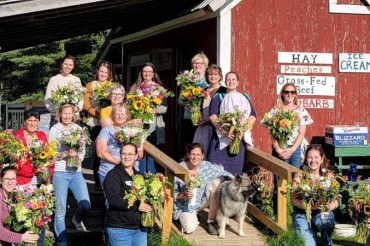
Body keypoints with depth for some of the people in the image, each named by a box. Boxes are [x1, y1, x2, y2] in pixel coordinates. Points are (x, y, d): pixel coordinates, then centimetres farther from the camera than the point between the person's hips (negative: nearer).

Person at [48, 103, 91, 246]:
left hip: (76, 172, 3)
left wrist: (79, 158, -8)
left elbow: (83, 149, 12)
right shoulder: (54, 130, -1)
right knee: (60, 210, 0)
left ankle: (77, 219, 31)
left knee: (86, 205, -5)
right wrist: (66, 154, -18)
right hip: (60, 172, -3)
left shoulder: (78, 129, 9)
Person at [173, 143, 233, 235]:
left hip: (202, 201, 4)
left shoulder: (207, 166, -10)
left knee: (216, 182, -20)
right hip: (185, 206, -4)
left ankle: (210, 222, -12)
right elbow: (171, 193, -14)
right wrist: (184, 195, -33)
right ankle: (190, 217, 13)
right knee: (190, 228, -29)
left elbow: (225, 174, -6)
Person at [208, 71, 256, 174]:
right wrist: (225, 131, -18)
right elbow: (212, 116, -3)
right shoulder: (218, 97, 10)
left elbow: (253, 116, 8)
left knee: (235, 169, -2)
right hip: (221, 138, -2)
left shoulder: (244, 98, 18)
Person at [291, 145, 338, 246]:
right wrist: (311, 206, -26)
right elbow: (294, 199, -10)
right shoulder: (300, 176, -5)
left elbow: (336, 202, -2)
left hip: (322, 212, 1)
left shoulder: (328, 176, 0)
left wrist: (330, 206, -26)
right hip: (302, 214, -1)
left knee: (325, 220, -35)